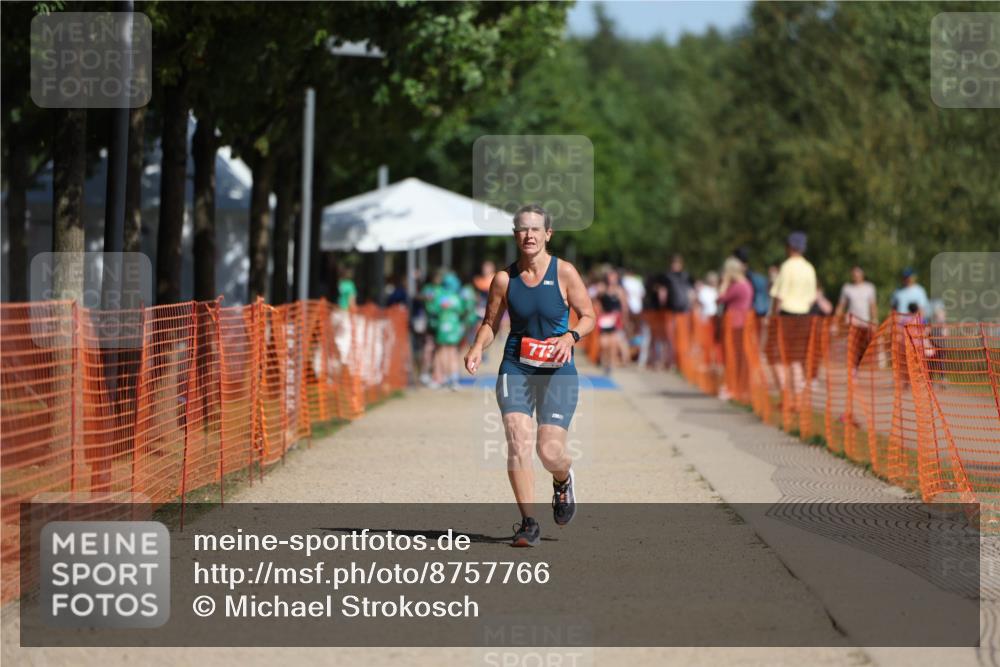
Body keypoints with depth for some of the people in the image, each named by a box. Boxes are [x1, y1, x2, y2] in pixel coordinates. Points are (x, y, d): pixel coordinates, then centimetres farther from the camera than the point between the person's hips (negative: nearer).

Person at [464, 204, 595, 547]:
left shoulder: (564, 273, -5)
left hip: (557, 371, -1)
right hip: (515, 368, 1)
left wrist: (570, 336, -18)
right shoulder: (504, 279, 0)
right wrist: (478, 347, -10)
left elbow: (588, 316, 2)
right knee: (517, 441, -15)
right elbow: (490, 323, 10)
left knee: (549, 451, -8)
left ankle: (563, 480, 31)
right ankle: (528, 523, -7)